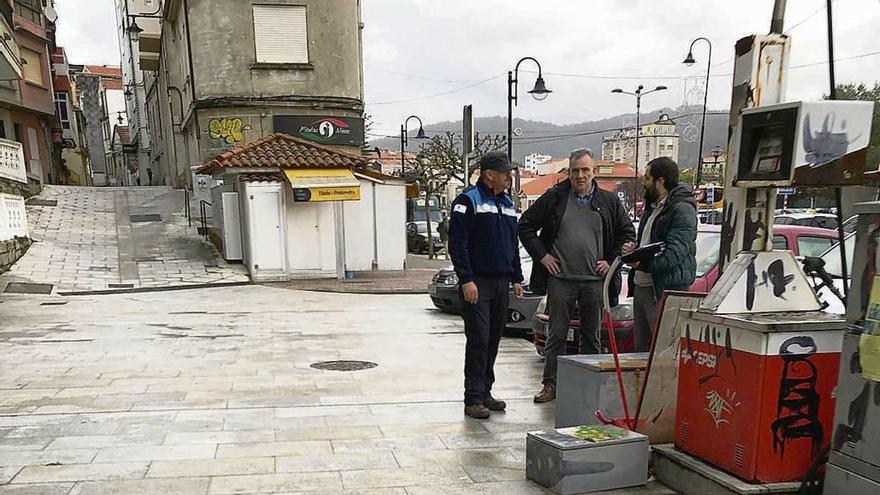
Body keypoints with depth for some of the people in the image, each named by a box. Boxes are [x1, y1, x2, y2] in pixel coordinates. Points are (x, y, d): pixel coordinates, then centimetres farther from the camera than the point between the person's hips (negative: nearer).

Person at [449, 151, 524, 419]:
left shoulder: (507, 203, 17)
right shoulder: (468, 200, -7)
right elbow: (457, 244, -12)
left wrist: (516, 279, 17)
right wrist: (466, 280, -18)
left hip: (501, 284, 7)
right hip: (477, 283, -7)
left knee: (493, 341, 11)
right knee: (478, 341, -7)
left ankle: (485, 392, 21)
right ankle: (473, 399, -1)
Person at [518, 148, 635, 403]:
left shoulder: (609, 201, 7)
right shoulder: (554, 198, 2)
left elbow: (628, 233, 14)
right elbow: (525, 225, 5)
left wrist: (612, 261, 4)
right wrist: (542, 255, -2)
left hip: (595, 280, 2)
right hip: (560, 278, -1)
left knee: (592, 336, 10)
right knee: (556, 334, 4)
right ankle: (550, 384, 12)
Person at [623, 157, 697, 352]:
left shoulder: (682, 209, -11)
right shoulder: (652, 207, 21)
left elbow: (674, 254, -21)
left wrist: (643, 263, -23)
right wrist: (634, 250, 7)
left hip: (665, 292, -10)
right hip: (641, 287, 10)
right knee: (641, 349, 15)